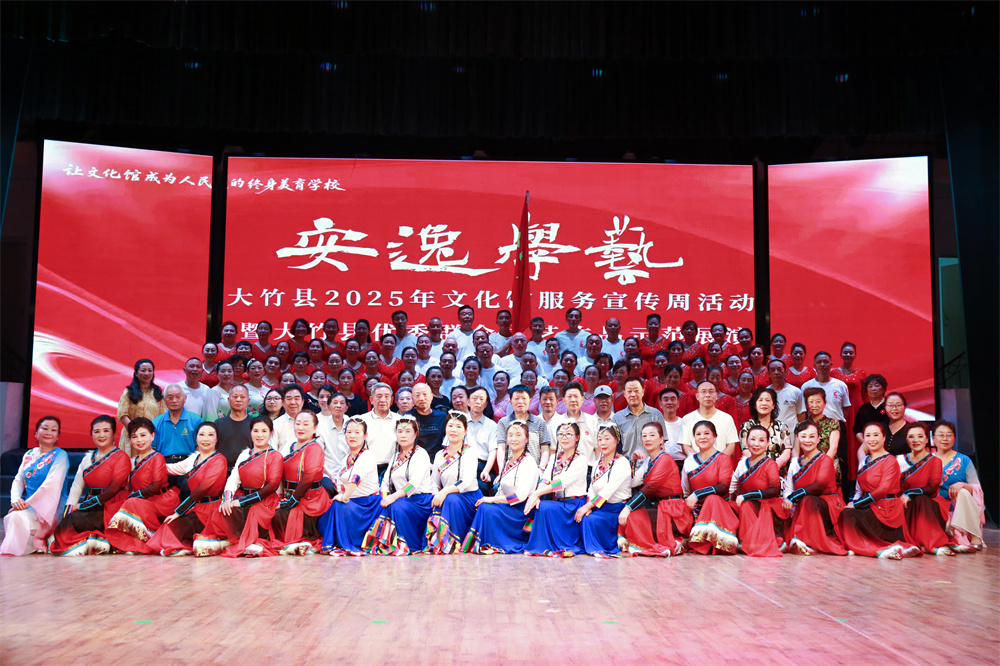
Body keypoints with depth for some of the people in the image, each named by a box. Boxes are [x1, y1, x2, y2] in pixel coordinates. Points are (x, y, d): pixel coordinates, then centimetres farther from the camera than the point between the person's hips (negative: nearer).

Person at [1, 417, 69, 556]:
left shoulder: (60, 455, -3)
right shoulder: (29, 455, 17)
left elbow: (51, 485, -15)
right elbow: (18, 481, 12)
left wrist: (27, 503, -20)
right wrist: (16, 499, -9)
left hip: (49, 509, -6)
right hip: (28, 507, 6)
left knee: (18, 517, -31)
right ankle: (37, 542, -11)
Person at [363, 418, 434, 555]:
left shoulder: (420, 454, -4)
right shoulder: (396, 456, 18)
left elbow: (414, 483, -19)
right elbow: (386, 481, 13)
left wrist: (394, 497, -29)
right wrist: (384, 498, -7)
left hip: (421, 501, -5)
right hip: (402, 500, 6)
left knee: (397, 506, -32)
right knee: (385, 508, -23)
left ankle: (413, 546, -19)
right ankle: (384, 544, -9)